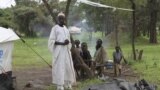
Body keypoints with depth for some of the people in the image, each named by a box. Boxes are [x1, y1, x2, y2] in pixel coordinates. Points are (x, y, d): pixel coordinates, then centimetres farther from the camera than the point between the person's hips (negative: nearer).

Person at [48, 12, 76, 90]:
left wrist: (68, 41, -5)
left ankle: (67, 83, 14)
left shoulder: (65, 28, 16)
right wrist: (61, 43, -20)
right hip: (58, 50, -6)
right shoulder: (54, 28, -2)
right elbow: (51, 41, -8)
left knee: (67, 65, 4)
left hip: (66, 50, 6)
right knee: (59, 67, -9)